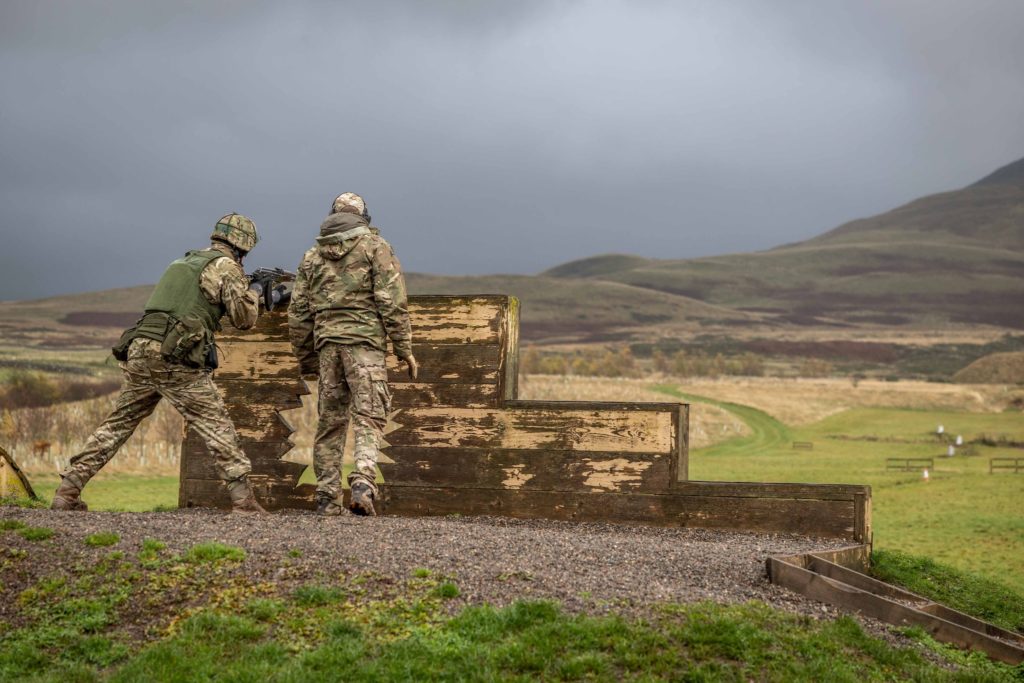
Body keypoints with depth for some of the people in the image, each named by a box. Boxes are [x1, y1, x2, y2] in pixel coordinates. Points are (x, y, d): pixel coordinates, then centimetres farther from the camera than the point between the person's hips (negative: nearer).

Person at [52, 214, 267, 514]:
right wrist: (251, 293, 20)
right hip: (174, 360, -7)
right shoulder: (226, 267, 3)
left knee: (117, 425, 15)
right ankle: (243, 499, -6)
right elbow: (244, 318, 0)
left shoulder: (184, 261, 26)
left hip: (139, 353, 7)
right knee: (216, 426, -1)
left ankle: (67, 491, 14)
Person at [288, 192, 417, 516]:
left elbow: (298, 313, 15)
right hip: (364, 340, -4)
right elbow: (392, 302, -5)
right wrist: (405, 349, -2)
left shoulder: (313, 255, 18)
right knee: (368, 417, -6)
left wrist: (306, 360, 22)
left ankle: (328, 498, 9)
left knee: (330, 421, 9)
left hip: (327, 343, 4)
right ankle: (363, 483, -26)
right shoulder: (374, 246, 5)